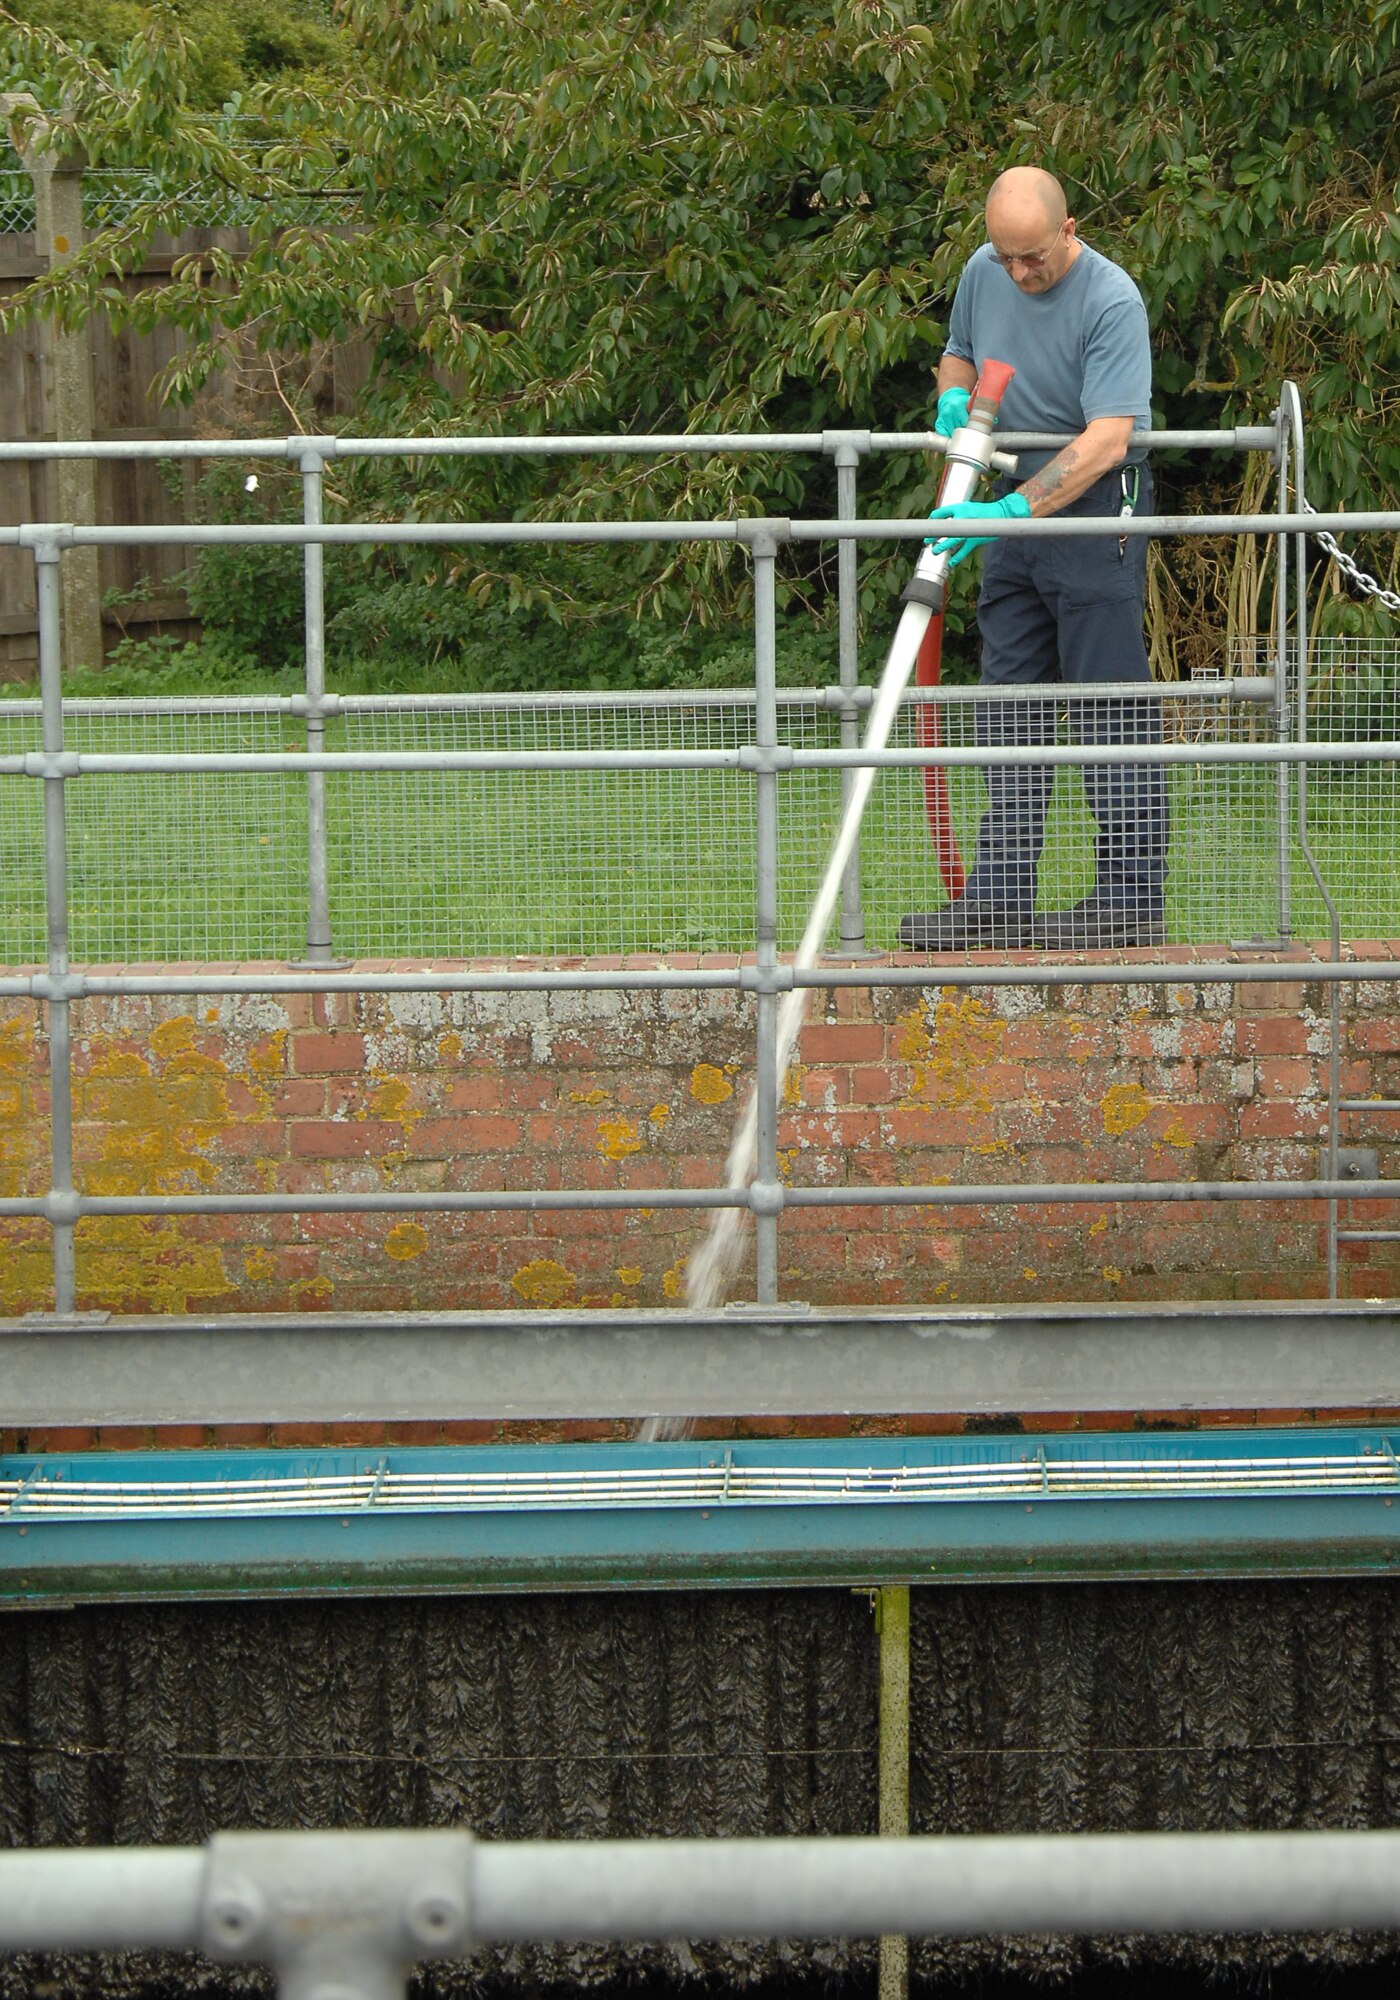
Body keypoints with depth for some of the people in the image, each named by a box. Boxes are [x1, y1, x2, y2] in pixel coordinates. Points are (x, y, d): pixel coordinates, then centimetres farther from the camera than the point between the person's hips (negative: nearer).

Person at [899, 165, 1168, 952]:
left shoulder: (1112, 302, -19)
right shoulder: (984, 272, 3)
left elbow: (1106, 440, -27)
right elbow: (960, 354, 23)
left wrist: (1013, 508, -34)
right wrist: (955, 399, -1)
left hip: (1095, 510, -8)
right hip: (1015, 510, 8)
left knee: (1112, 710, -6)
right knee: (1010, 710, 9)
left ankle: (1133, 897, -2)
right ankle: (1002, 895, 13)